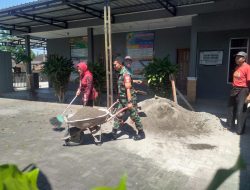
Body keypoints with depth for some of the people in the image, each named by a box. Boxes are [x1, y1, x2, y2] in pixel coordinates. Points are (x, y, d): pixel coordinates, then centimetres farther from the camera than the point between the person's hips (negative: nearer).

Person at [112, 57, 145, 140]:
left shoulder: (126, 74, -19)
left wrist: (129, 102, -29)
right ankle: (114, 132, 17)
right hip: (122, 99, 9)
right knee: (118, 115, 9)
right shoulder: (120, 73, 10)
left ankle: (141, 133, 18)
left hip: (129, 99, -9)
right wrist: (119, 98, 22)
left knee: (134, 116, 3)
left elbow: (128, 89, -26)